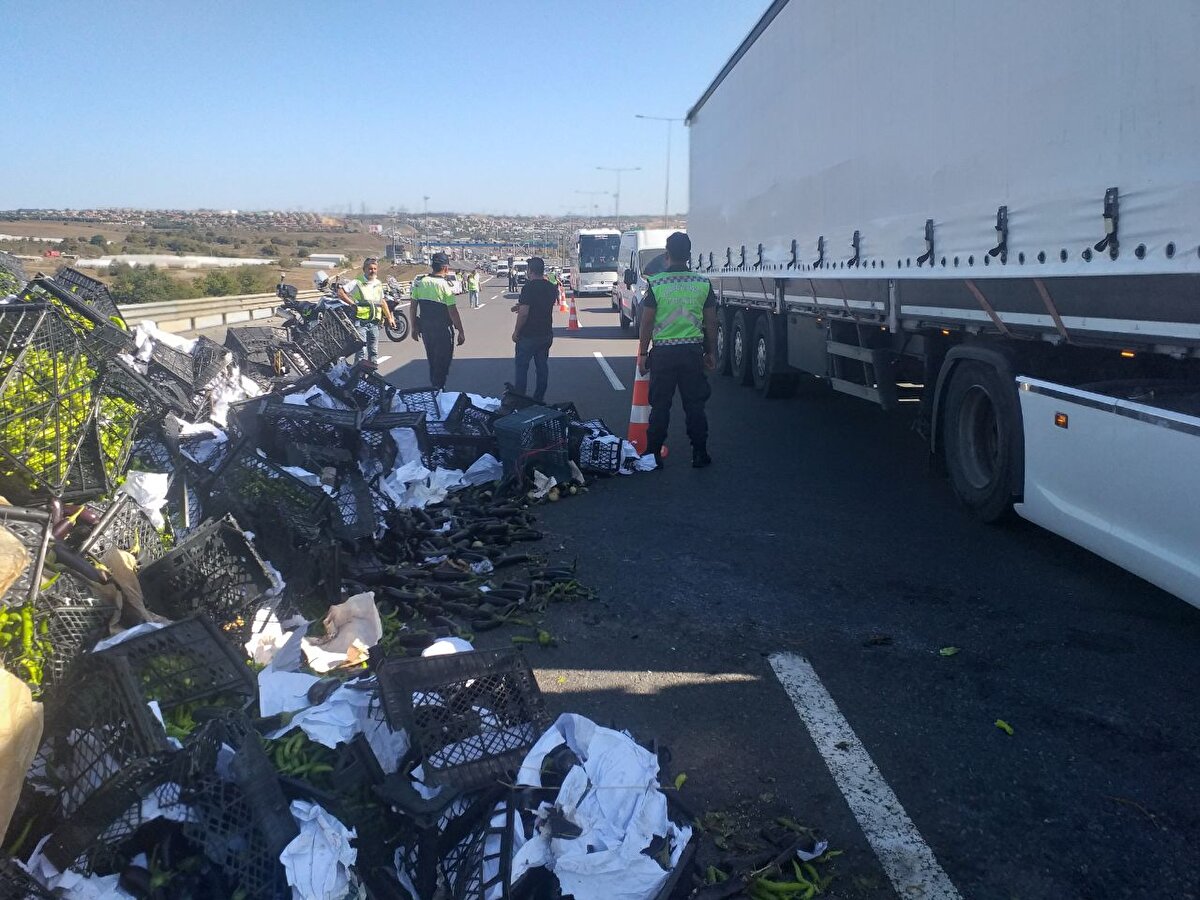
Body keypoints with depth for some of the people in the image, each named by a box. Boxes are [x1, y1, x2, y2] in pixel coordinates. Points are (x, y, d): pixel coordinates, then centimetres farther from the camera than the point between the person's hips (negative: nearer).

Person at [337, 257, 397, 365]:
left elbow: (382, 302, 25)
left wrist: (389, 317, 24)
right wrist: (352, 304, -16)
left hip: (374, 323, 6)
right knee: (360, 350, -11)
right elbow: (340, 293, -12)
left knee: (374, 352, 10)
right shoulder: (357, 283, -7)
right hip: (360, 322, -6)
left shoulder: (379, 284, 15)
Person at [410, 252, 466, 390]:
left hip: (425, 328, 6)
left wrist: (414, 327, 15)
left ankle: (433, 387, 30)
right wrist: (461, 332, -11)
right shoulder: (445, 285, -16)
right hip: (442, 330, -6)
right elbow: (453, 312, -17)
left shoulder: (420, 282, 1)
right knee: (442, 362, 7)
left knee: (432, 361, 20)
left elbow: (413, 307, 5)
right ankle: (439, 389, 8)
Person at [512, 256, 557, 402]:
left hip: (528, 335, -6)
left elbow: (524, 313, -22)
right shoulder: (552, 288, 5)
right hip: (546, 334, 7)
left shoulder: (529, 287, -17)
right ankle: (539, 398, 17)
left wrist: (516, 332, -12)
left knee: (521, 367, 3)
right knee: (542, 366, 12)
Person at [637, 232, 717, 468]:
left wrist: (642, 354, 3)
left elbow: (647, 322, -5)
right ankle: (699, 454, 13)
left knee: (660, 405, 6)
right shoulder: (703, 284, 0)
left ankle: (654, 454, 11)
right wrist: (711, 352, 14)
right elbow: (711, 323, 4)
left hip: (663, 352, -2)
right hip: (693, 351, 2)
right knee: (694, 405, 9)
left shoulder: (655, 283, -7)